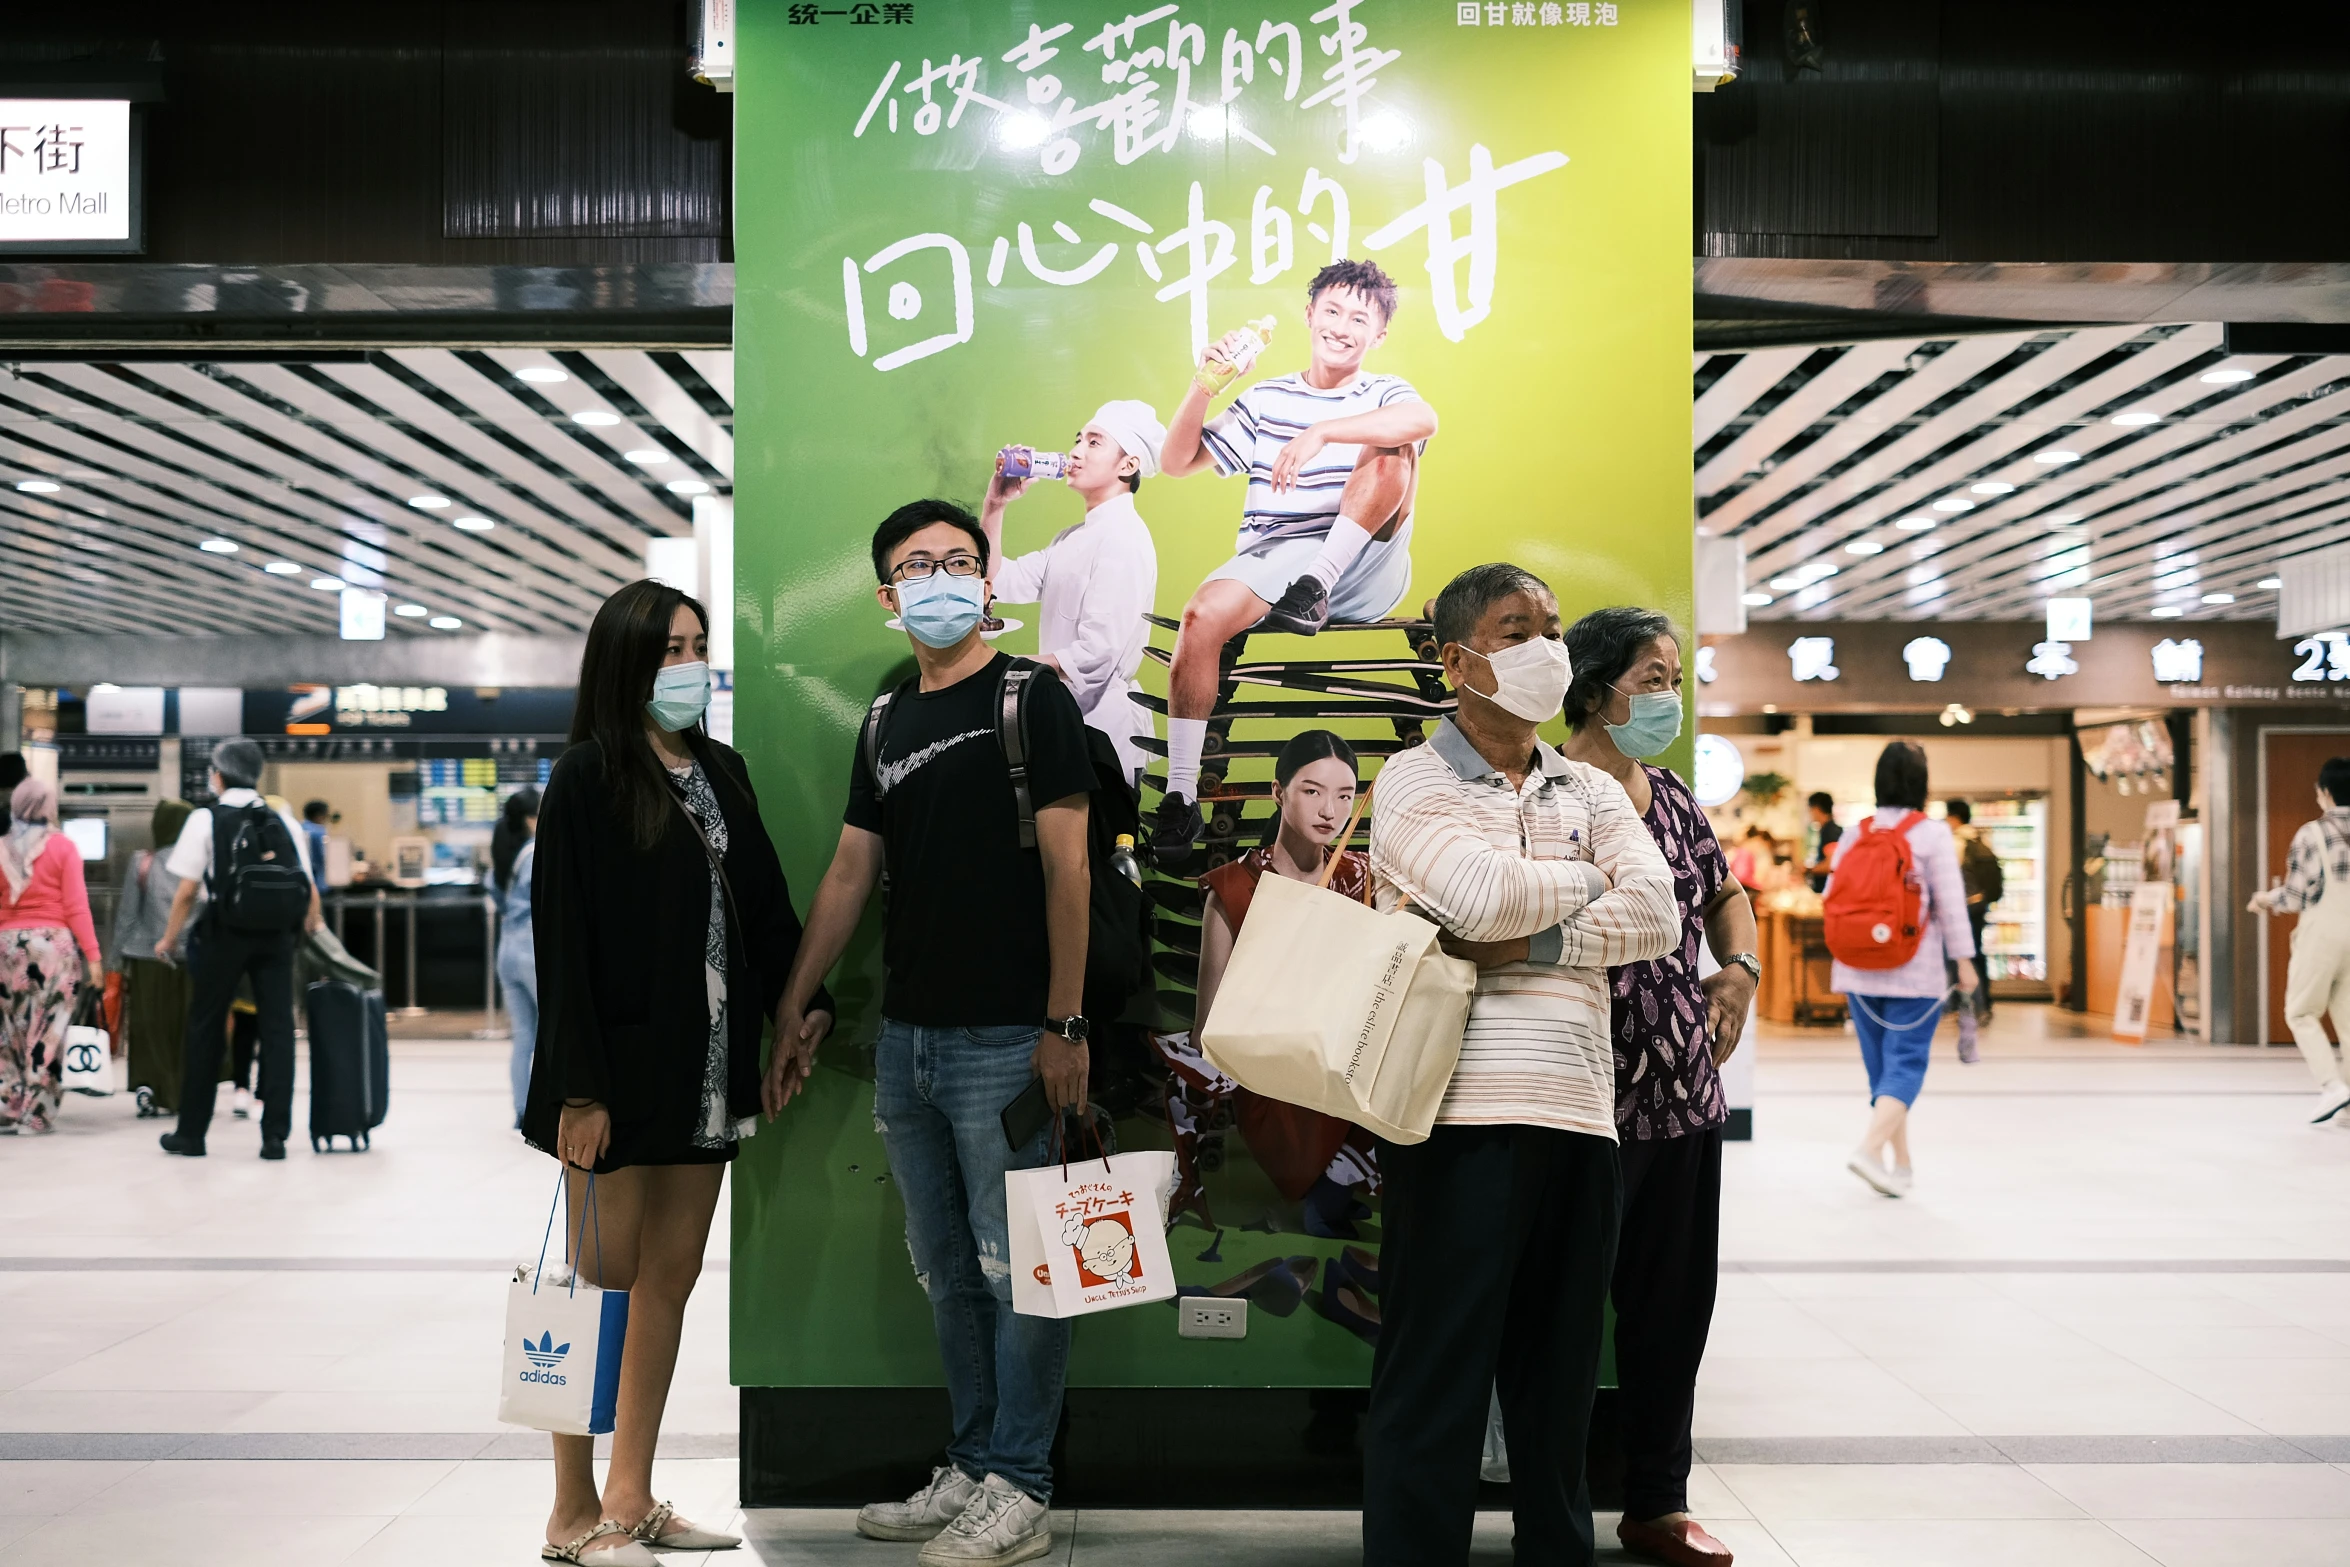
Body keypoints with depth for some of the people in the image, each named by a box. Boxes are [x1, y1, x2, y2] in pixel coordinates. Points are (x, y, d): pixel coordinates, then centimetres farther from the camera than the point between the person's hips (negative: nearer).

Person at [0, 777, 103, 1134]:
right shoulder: (63, 847, -3)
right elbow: (75, 906, -6)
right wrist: (92, 953, -5)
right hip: (54, 944, -3)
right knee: (47, 1034, 2)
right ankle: (35, 1114, 3)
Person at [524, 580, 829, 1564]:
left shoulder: (721, 773, 13)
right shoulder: (587, 779, -7)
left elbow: (765, 901, 15)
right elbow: (562, 936, -12)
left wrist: (804, 1001, 1)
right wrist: (579, 1087, -17)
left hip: (708, 1067, 6)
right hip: (619, 1066, -6)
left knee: (672, 1276, 10)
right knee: (605, 1275, 0)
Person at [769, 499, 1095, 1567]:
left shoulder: (1031, 700, -5)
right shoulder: (886, 725, 15)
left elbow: (1066, 866, -10)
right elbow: (850, 874, 17)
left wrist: (1064, 1025, -15)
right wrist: (793, 1014, 14)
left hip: (1005, 1040, -7)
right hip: (904, 1038, 7)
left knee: (1015, 1271, 0)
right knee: (946, 1274, 14)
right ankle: (970, 1468, 25)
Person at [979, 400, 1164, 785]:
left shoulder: (1123, 537, -14)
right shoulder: (1071, 539, 17)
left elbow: (1095, 656, -23)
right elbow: (1000, 584, 9)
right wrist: (994, 505, 3)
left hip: (1099, 735, -9)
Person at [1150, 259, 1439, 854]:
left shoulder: (1384, 395, 11)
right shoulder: (1267, 399, 17)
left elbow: (1424, 419, -18)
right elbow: (1176, 463, 11)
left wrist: (1319, 433, -30)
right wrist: (1203, 385, -5)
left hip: (1364, 575, -1)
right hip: (1272, 559, 1)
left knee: (1390, 448, -22)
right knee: (1202, 614, -30)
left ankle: (1318, 586, -23)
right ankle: (1180, 794, -26)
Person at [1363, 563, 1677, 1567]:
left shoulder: (1593, 793, 17)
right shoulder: (1413, 782, 3)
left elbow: (1658, 916, 1)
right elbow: (1485, 895, -14)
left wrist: (1521, 946, -11)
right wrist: (1591, 879, 4)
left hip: (1578, 1109, 5)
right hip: (1461, 1108, -5)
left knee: (1559, 1374, 12)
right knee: (1436, 1378, -1)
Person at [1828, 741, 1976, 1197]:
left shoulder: (1854, 833, 3)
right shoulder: (1933, 833, -8)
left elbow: (1831, 896, 7)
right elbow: (1950, 902, -9)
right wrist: (1964, 959, -2)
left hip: (1858, 970, 4)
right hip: (1914, 972, -4)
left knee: (1880, 1065, 12)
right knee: (1905, 1064, -2)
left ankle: (1901, 1163, 19)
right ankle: (1871, 1149, -20)